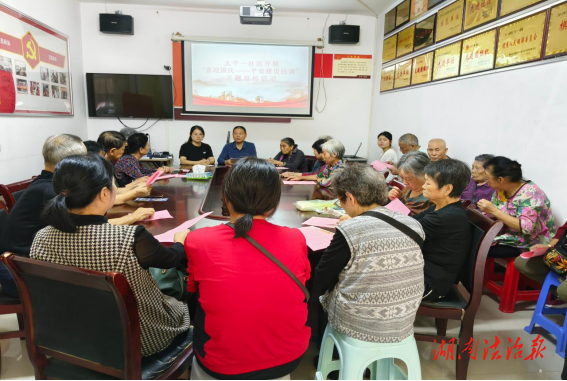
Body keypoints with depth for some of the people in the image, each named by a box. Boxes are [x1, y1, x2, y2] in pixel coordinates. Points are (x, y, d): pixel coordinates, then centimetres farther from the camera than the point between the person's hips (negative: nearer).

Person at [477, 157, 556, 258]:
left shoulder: (529, 193, -22)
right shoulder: (500, 190, 0)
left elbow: (526, 228, -31)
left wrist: (494, 210, -32)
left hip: (531, 244, -7)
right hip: (510, 237, 7)